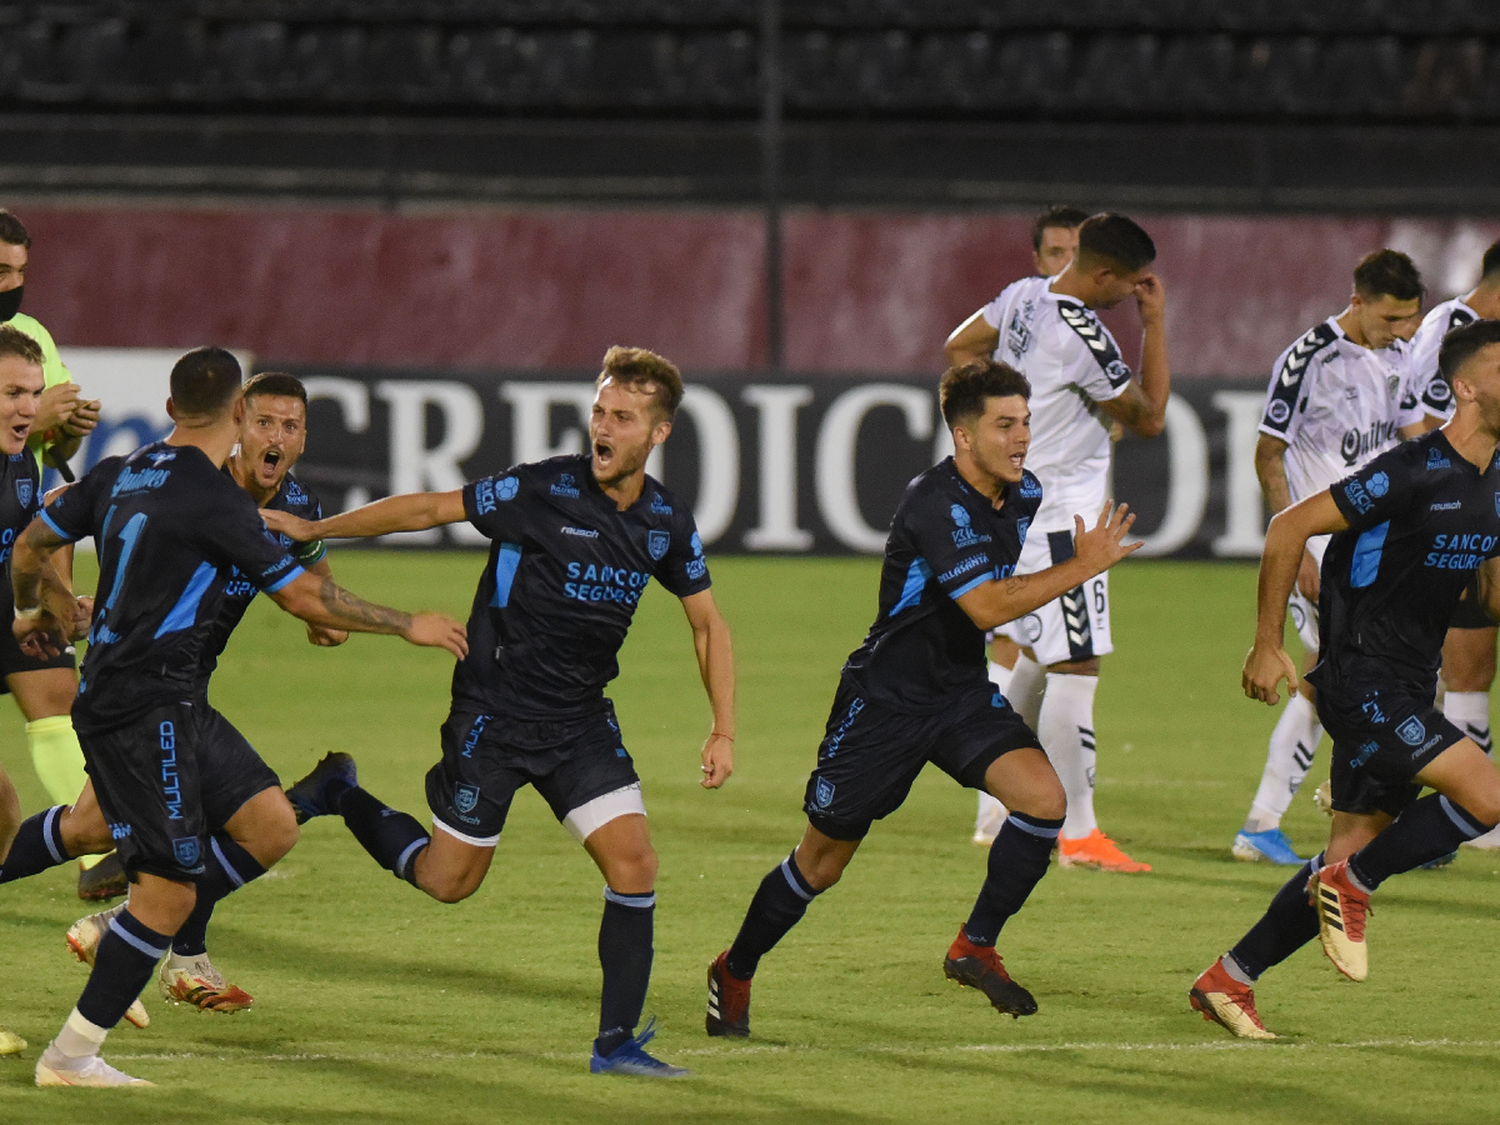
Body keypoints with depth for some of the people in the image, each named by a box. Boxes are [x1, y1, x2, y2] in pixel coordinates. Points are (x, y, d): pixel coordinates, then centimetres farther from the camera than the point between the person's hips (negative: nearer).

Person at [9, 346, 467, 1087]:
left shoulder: (122, 473, 8)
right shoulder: (213, 498, -16)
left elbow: (30, 548, 18)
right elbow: (303, 596, -11)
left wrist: (37, 609, 40)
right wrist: (408, 626, 1)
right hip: (143, 711, -9)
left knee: (269, 829, 3)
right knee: (168, 891, -6)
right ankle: (71, 1056, 1)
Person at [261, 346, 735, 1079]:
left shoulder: (667, 524, -2)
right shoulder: (543, 491, -17)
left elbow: (708, 623, 11)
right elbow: (431, 509, -7)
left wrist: (723, 731, 3)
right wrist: (314, 530, -5)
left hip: (580, 718, 4)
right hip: (494, 712, -4)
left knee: (634, 863, -10)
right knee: (448, 880, 4)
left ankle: (616, 1042, -2)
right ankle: (339, 796, 29)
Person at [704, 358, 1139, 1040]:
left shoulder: (1021, 494, 2)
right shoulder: (937, 504, -25)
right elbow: (986, 606, -33)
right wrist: (1083, 566, -30)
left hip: (963, 691, 6)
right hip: (886, 696, -6)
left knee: (1044, 797, -19)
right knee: (821, 863, 5)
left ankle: (975, 946, -3)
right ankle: (734, 974, 28)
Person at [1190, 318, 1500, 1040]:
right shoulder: (1416, 473, -18)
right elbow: (1289, 530, -14)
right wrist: (1268, 646, -11)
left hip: (1408, 691, 9)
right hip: (1362, 678, -9)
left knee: (1352, 853, 10)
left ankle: (1228, 980, 20)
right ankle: (1351, 884, -3)